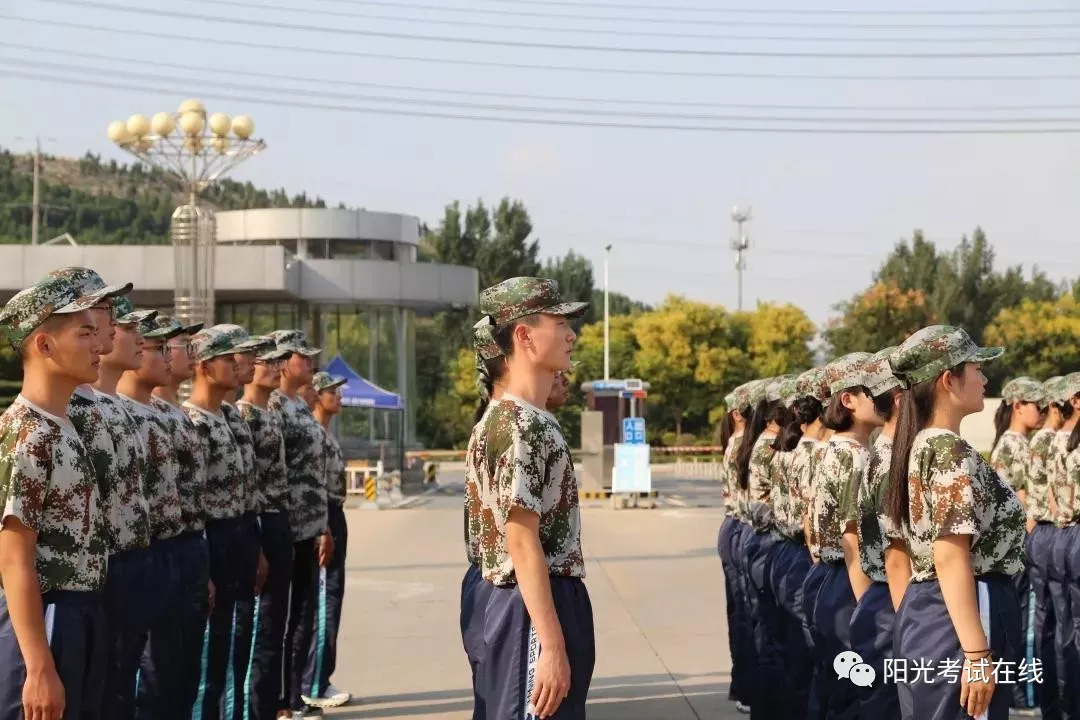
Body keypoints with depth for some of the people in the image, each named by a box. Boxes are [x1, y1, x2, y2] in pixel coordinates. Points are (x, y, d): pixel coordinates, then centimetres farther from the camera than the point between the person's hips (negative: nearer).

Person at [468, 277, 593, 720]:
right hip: (535, 610, -10)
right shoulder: (517, 426, -17)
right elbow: (523, 544, -21)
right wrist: (553, 646, -23)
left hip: (553, 602, 10)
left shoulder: (533, 420, 15)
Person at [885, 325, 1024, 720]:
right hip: (960, 617, -10)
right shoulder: (951, 452, -17)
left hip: (926, 611, 10)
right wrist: (977, 653, -25)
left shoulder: (923, 444, 12)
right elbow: (951, 558, -23)